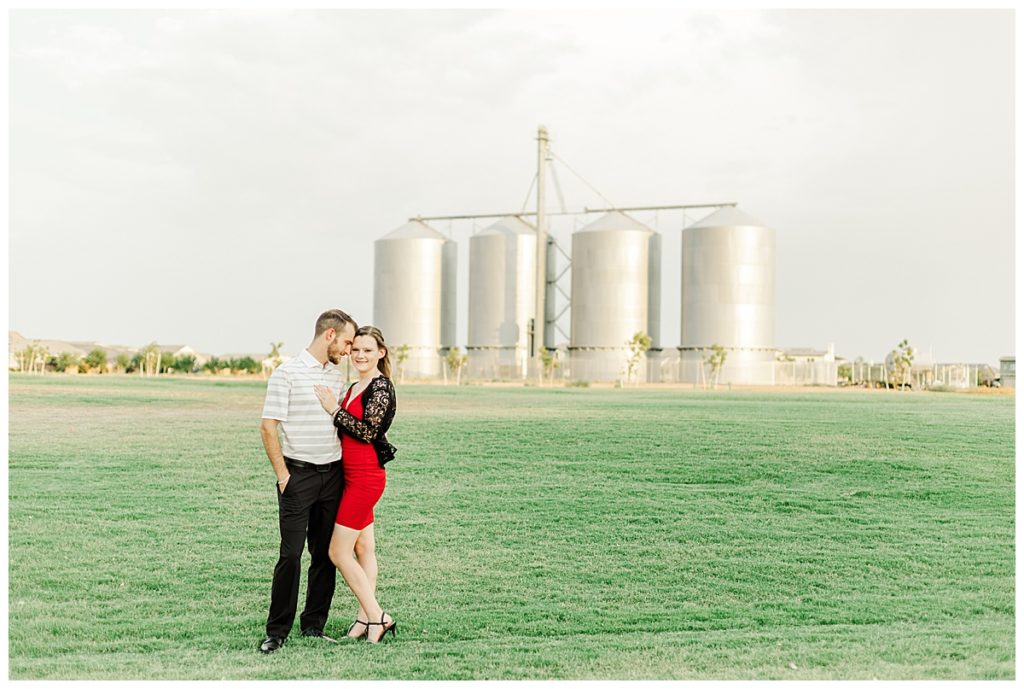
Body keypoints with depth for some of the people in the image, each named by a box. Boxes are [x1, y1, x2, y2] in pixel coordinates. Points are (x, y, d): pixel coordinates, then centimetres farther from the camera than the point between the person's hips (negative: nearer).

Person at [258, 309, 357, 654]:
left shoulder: (337, 377, 13)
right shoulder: (287, 373, -8)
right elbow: (268, 427, -9)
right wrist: (283, 475, -10)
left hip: (333, 474, 6)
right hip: (299, 474, -6)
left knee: (326, 554, 8)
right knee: (291, 553, -6)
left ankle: (313, 625, 18)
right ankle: (277, 631, 4)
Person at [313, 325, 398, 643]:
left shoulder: (381, 387, -14)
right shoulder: (355, 388, 14)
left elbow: (368, 431, -22)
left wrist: (334, 409, -18)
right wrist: (333, 409, 2)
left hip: (365, 477, -9)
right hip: (353, 476, 9)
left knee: (338, 551, -6)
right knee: (363, 548, 12)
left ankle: (377, 617, 2)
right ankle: (366, 617, 19)